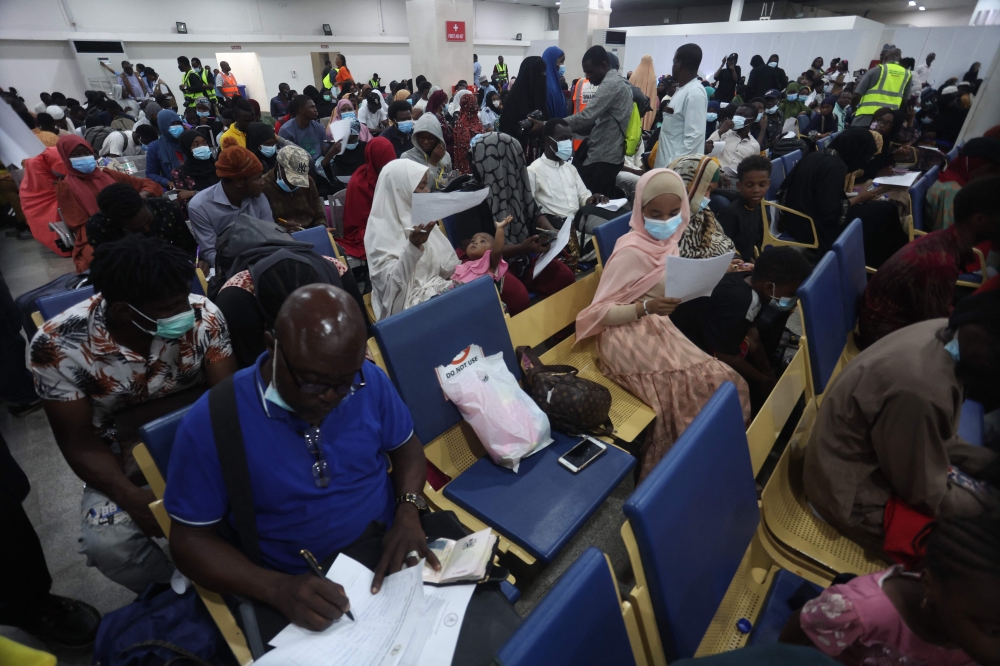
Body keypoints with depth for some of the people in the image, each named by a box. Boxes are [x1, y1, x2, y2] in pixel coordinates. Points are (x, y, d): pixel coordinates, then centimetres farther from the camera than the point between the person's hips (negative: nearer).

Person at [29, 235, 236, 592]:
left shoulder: (202, 315, -20)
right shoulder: (57, 345, -21)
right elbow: (79, 442, -13)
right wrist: (133, 498, -27)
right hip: (119, 454, 0)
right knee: (108, 544, -24)